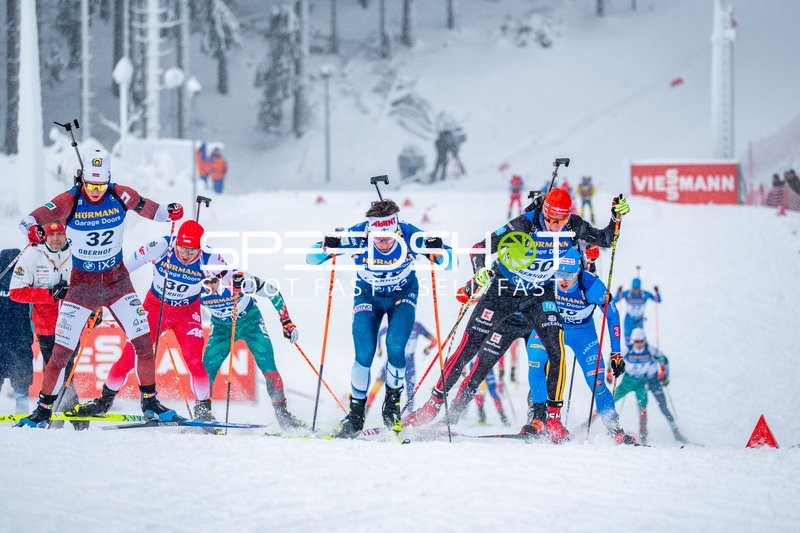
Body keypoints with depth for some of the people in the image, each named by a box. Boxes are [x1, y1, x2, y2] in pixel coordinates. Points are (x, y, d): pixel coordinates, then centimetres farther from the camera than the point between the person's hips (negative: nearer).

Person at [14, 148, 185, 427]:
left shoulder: (120, 196, -9)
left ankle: (150, 402, 8)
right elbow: (37, 216, -23)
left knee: (143, 340, -7)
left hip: (117, 279, 2)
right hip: (82, 283, -2)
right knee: (62, 350, -3)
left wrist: (170, 213, -19)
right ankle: (43, 408, 9)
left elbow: (148, 208, 2)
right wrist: (32, 228, -46)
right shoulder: (70, 201, -15)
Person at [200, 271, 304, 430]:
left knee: (267, 364, -14)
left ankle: (281, 410, -4)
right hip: (222, 326, 2)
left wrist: (287, 322, -16)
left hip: (250, 321, -2)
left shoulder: (239, 280, -32)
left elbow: (272, 293, -19)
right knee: (208, 366, -14)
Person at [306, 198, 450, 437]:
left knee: (395, 347, -19)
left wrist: (438, 251, -43)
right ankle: (356, 413, 3)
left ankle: (392, 404, 3)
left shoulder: (410, 236, -29)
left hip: (402, 295, 0)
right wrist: (327, 247, -46)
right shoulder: (357, 237, -30)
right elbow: (311, 259, -24)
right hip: (368, 296, 0)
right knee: (364, 354, -13)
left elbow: (450, 261, -21)